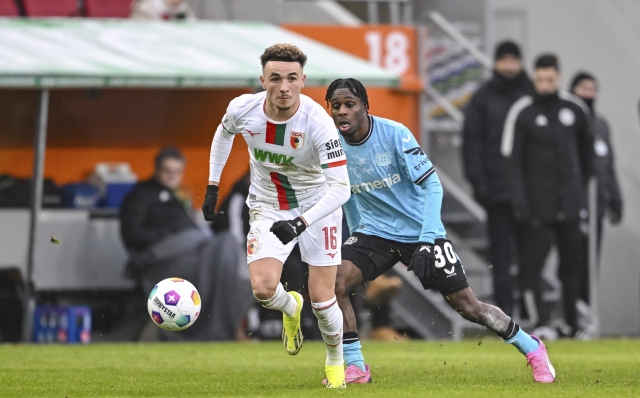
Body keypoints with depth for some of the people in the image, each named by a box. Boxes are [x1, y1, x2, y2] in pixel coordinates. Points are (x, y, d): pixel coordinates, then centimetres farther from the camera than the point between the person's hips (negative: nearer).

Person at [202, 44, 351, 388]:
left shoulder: (317, 122, -30)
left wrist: (301, 223, -43)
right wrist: (212, 187, 7)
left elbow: (340, 188, -31)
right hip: (268, 207, 2)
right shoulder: (243, 108, -19)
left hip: (317, 206, -2)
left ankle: (336, 361, 28)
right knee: (263, 288, -19)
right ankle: (290, 308, 20)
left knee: (322, 300, -4)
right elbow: (224, 133, 8)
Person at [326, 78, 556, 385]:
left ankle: (532, 349, 21)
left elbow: (431, 183, -17)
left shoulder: (394, 134, -20)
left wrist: (428, 239, -25)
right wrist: (356, 232, 15)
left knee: (467, 306, -1)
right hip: (374, 232, 3)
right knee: (335, 282, -22)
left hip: (421, 232, -3)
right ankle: (355, 368, -10)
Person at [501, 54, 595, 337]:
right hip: (537, 205, -4)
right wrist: (520, 203, -15)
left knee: (574, 260, 6)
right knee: (532, 261, -7)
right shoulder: (522, 112, -6)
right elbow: (512, 161, -8)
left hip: (570, 203, 4)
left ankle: (572, 321, 14)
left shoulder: (575, 109, 6)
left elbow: (586, 148, 22)